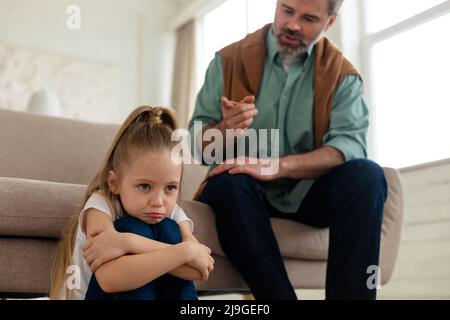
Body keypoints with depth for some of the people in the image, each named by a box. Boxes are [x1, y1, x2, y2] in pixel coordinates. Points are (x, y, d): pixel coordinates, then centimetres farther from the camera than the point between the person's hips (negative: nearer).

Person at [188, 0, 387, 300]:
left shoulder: (342, 73, 0)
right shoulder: (229, 60, -3)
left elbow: (350, 144, -17)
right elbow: (198, 145, -4)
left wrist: (277, 166, -32)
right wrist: (225, 131, -29)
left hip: (307, 191, 1)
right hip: (245, 191, 0)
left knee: (367, 175, -26)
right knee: (228, 180, -33)